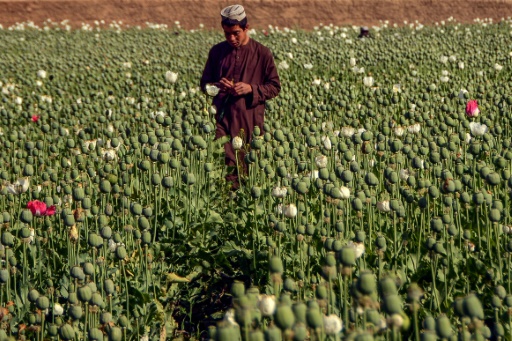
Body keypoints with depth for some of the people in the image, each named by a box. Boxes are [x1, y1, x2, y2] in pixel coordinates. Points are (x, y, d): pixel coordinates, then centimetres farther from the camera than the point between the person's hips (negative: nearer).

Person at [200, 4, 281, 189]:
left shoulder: (262, 53, 1)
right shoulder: (217, 51, 8)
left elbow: (274, 87, 3)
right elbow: (204, 83, 15)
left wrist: (251, 89, -14)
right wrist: (217, 85, -9)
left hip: (250, 120, -1)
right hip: (222, 117, 1)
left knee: (247, 166, 2)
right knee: (225, 164, -7)